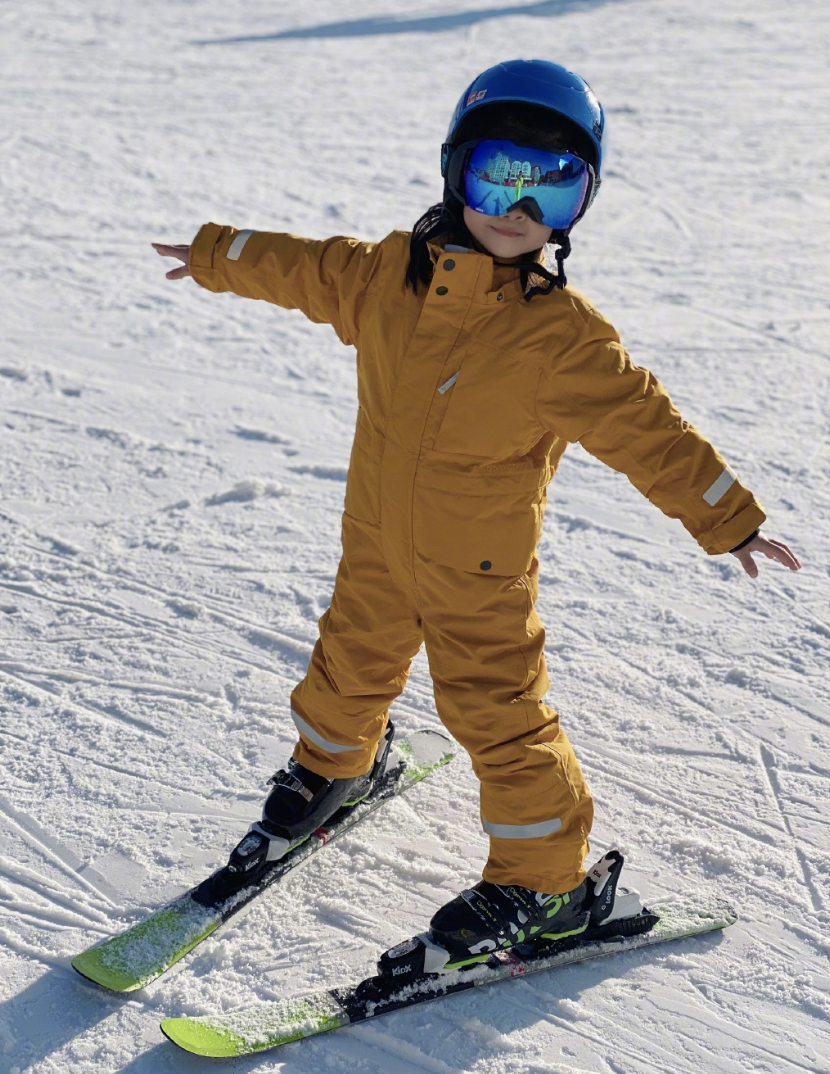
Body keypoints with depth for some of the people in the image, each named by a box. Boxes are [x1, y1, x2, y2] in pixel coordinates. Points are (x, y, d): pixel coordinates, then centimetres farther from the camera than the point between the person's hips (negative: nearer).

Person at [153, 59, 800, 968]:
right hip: (377, 546, 5)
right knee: (351, 666, 23)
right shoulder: (385, 275, -7)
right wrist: (214, 257, 23)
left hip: (479, 572, -5)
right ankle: (334, 766, 55)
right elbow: (301, 269, 11)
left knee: (498, 715, 2)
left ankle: (543, 880, 20)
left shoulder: (562, 333, -19)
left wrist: (728, 518, -14)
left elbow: (644, 427, -15)